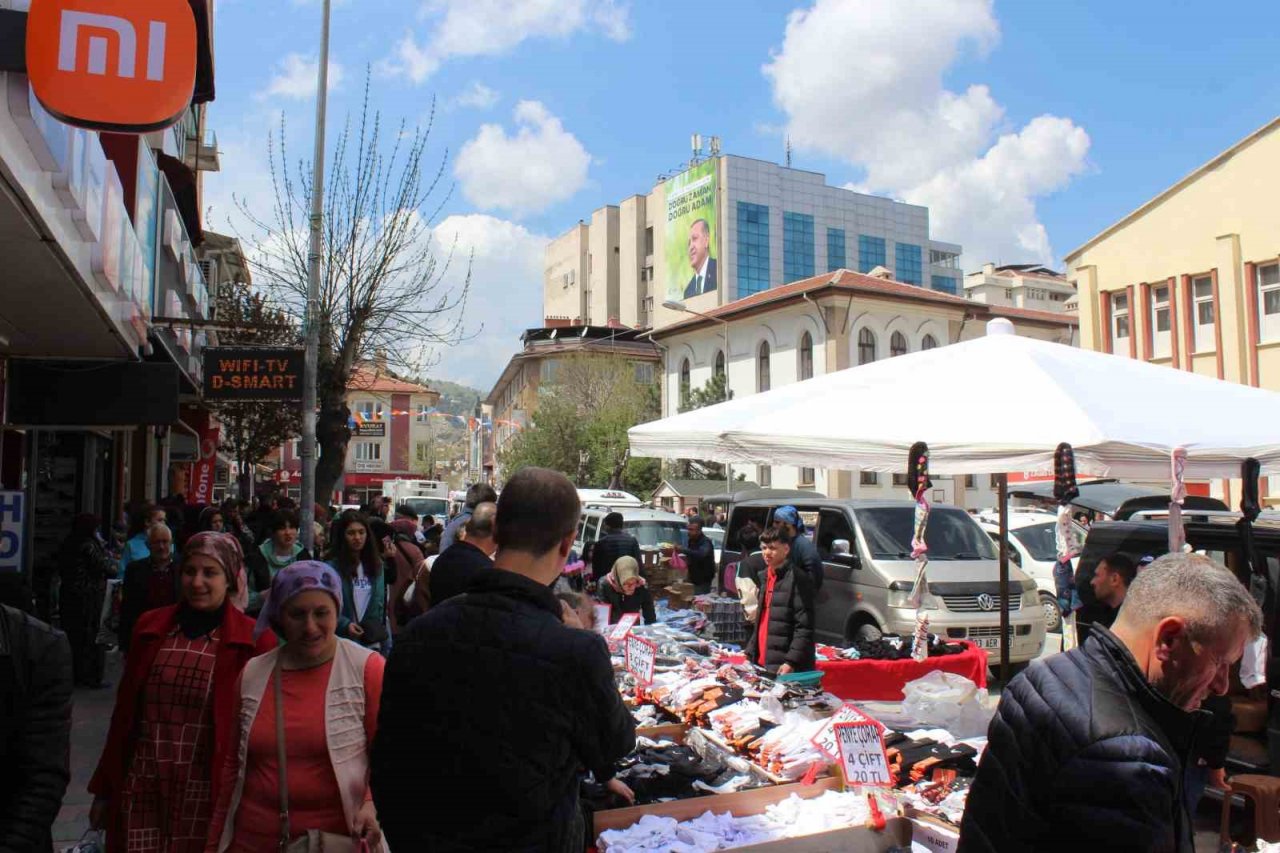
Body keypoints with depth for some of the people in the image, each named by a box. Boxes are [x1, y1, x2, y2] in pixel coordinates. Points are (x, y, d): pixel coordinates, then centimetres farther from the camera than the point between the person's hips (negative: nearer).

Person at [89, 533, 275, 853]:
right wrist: (104, 789, 13)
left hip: (205, 794, -3)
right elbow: (124, 711, 11)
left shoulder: (253, 640, -8)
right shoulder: (150, 626, 5)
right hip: (139, 789, 3)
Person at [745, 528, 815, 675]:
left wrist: (791, 662, -20)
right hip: (762, 663, 8)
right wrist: (750, 654, 16)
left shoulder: (798, 578, -10)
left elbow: (805, 627, -14)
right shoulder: (766, 576, 15)